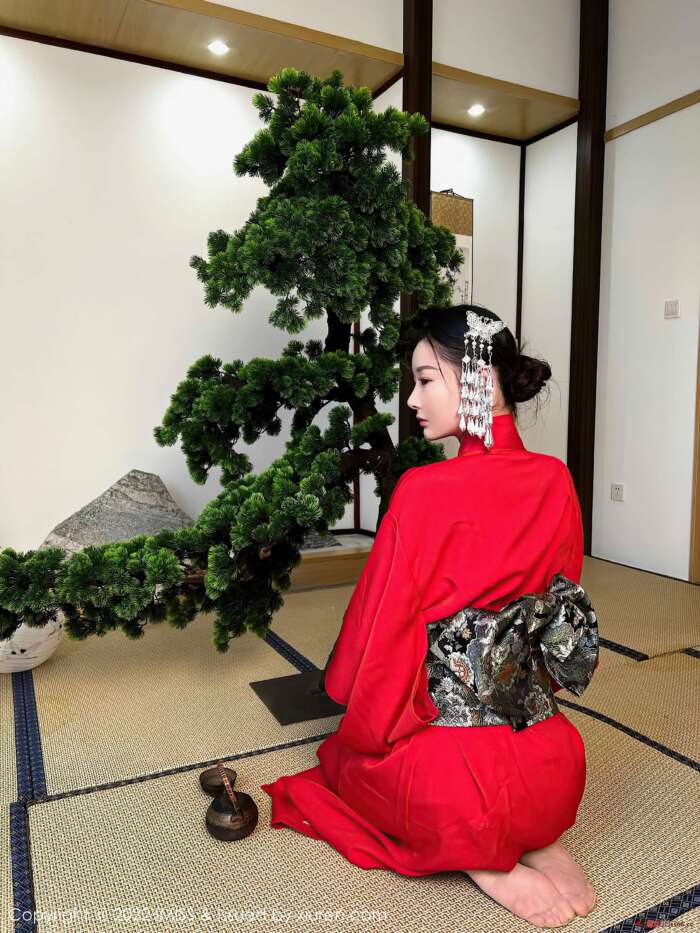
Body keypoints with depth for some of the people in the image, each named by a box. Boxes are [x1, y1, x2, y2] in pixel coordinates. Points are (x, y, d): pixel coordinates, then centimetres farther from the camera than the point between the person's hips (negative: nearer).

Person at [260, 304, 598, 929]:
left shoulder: (427, 492, -22)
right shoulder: (558, 483, -4)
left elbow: (381, 634, -15)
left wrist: (367, 732, 4)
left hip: (452, 765, -5)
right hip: (555, 768, 6)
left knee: (343, 756, 27)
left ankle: (485, 859, 5)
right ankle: (534, 841, 11)